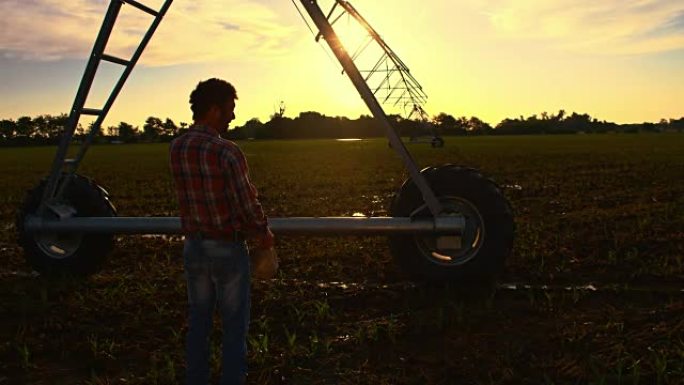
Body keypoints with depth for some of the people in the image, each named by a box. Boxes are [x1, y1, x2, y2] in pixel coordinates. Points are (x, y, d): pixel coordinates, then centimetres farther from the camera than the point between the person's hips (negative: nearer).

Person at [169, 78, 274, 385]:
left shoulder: (176, 148, -1)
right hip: (227, 248, -6)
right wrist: (264, 233, 2)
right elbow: (247, 201, -18)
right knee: (234, 325, 8)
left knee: (198, 321, 19)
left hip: (193, 245, 6)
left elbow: (191, 195, 6)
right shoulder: (226, 152, -21)